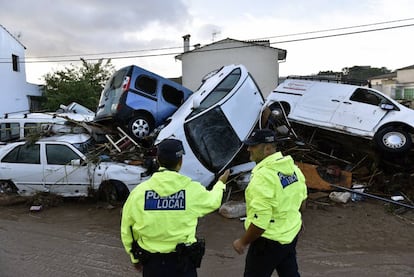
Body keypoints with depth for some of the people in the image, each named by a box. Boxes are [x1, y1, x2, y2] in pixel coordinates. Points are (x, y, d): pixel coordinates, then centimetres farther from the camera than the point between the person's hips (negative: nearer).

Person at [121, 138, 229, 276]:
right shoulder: (192, 189, -13)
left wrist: (135, 258, 17)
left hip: (151, 264, 2)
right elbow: (213, 201, 9)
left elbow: (126, 230, 0)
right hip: (182, 263, -1)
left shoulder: (139, 191, -10)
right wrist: (220, 183, 30)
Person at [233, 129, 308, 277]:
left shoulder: (263, 176, -28)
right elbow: (301, 197, 13)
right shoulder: (292, 167, -1)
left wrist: (243, 242, -15)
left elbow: (260, 221, -29)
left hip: (270, 241, -8)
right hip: (291, 233, 8)